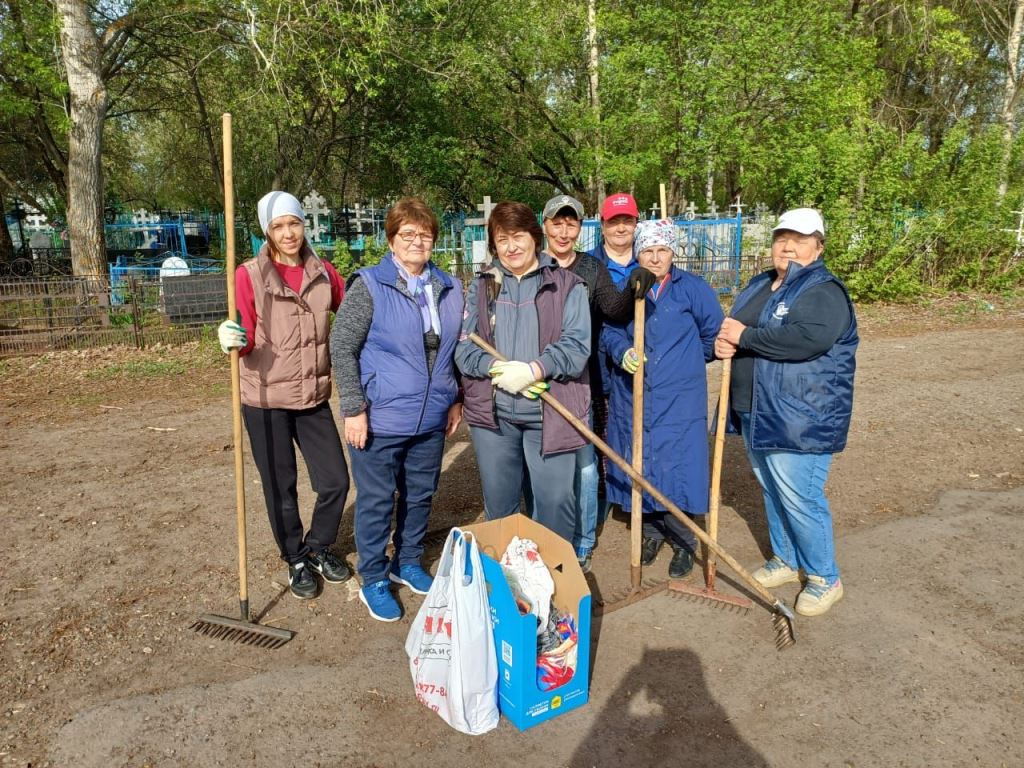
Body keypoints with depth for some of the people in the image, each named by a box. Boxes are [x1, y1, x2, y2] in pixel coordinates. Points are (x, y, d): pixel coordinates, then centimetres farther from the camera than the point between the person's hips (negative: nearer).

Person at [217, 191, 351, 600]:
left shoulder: (323, 273, 2)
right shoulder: (249, 275, -8)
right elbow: (246, 340, -8)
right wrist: (234, 341, -30)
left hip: (314, 397, 3)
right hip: (266, 400, -3)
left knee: (336, 481, 7)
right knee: (281, 489, 9)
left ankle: (318, 547, 35)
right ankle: (296, 560, 33)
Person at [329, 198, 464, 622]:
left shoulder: (449, 288, 6)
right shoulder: (369, 286, -9)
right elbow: (342, 349, -10)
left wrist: (455, 400, 14)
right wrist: (354, 409, -13)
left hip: (431, 419, 5)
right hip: (381, 419, -5)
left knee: (420, 494, 17)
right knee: (376, 501, 7)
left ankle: (408, 563, 38)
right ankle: (374, 580, 25)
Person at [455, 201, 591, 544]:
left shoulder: (567, 285, 1)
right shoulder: (481, 286, 9)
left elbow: (577, 346, -10)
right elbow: (465, 348, 1)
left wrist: (533, 370, -23)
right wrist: (499, 369, -17)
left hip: (548, 412, -3)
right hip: (493, 412, 3)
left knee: (555, 499, 1)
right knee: (498, 502, 15)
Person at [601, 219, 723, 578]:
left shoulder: (692, 289, -2)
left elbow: (714, 333, 6)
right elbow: (608, 331, 3)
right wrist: (623, 352, -17)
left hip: (678, 400, -2)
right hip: (632, 397, 3)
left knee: (677, 469, -1)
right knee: (638, 467, 11)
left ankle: (683, 542, 18)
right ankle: (651, 531, 31)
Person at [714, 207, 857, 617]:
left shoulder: (825, 291, -12)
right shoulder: (759, 285, 15)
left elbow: (811, 338, -30)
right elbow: (734, 329, 19)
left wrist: (746, 336, -22)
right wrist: (724, 343, -6)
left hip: (802, 417, -8)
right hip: (757, 412, 8)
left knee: (799, 497, -4)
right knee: (772, 490, 18)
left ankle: (825, 578, 17)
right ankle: (785, 559, 37)